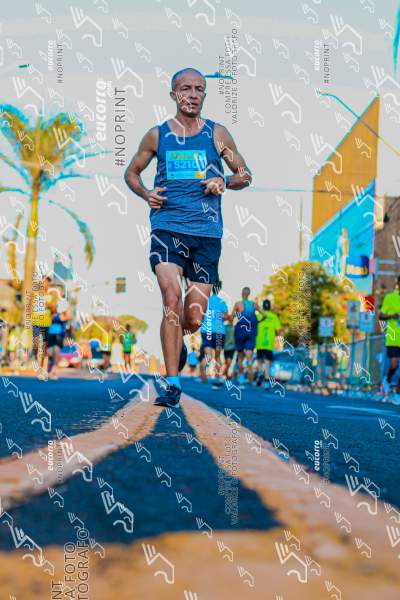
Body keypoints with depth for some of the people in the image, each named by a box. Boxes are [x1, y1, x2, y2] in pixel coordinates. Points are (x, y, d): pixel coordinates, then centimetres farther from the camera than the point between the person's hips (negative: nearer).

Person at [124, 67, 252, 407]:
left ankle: (177, 340, 41)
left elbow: (245, 175, 14)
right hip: (167, 227, -1)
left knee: (194, 320, 3)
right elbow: (132, 172, 20)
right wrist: (146, 195, 0)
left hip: (207, 232, 1)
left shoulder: (217, 134, 7)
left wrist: (225, 182, -7)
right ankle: (173, 385, -18)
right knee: (171, 297, -22)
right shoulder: (157, 136, 7)